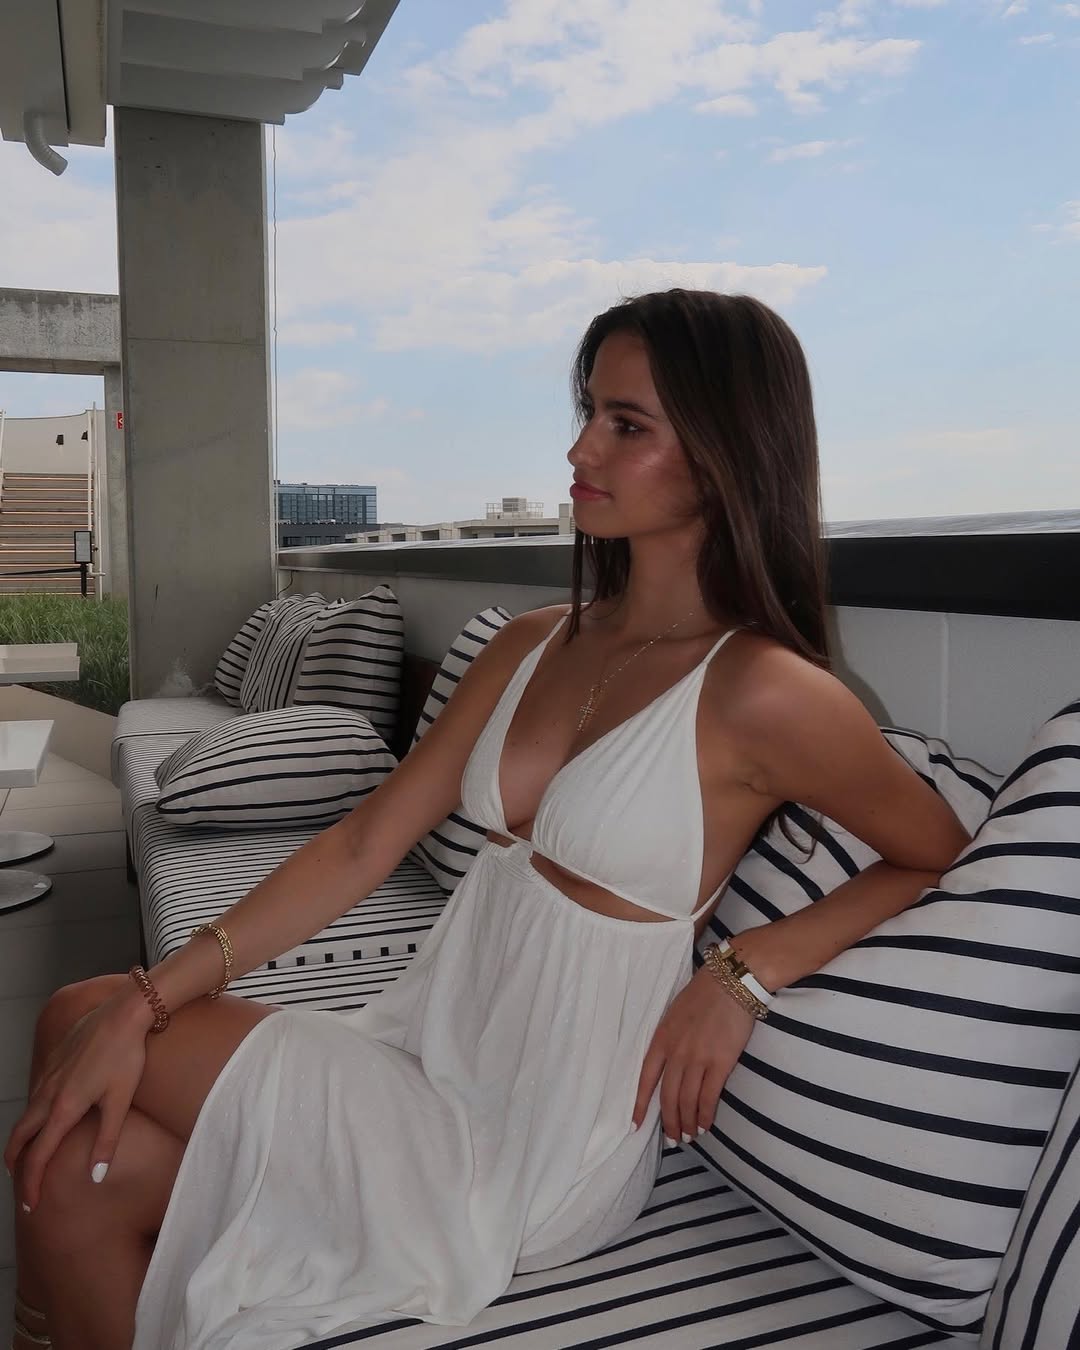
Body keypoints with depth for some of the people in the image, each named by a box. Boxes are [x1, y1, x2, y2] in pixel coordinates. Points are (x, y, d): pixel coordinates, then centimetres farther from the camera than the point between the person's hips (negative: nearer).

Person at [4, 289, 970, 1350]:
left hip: (538, 1146, -5)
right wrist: (149, 999, -7)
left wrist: (742, 975, -16)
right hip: (432, 1053, 6)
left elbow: (939, 859, -5)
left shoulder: (760, 689, -17)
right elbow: (364, 845, -1)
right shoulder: (534, 645, 2)